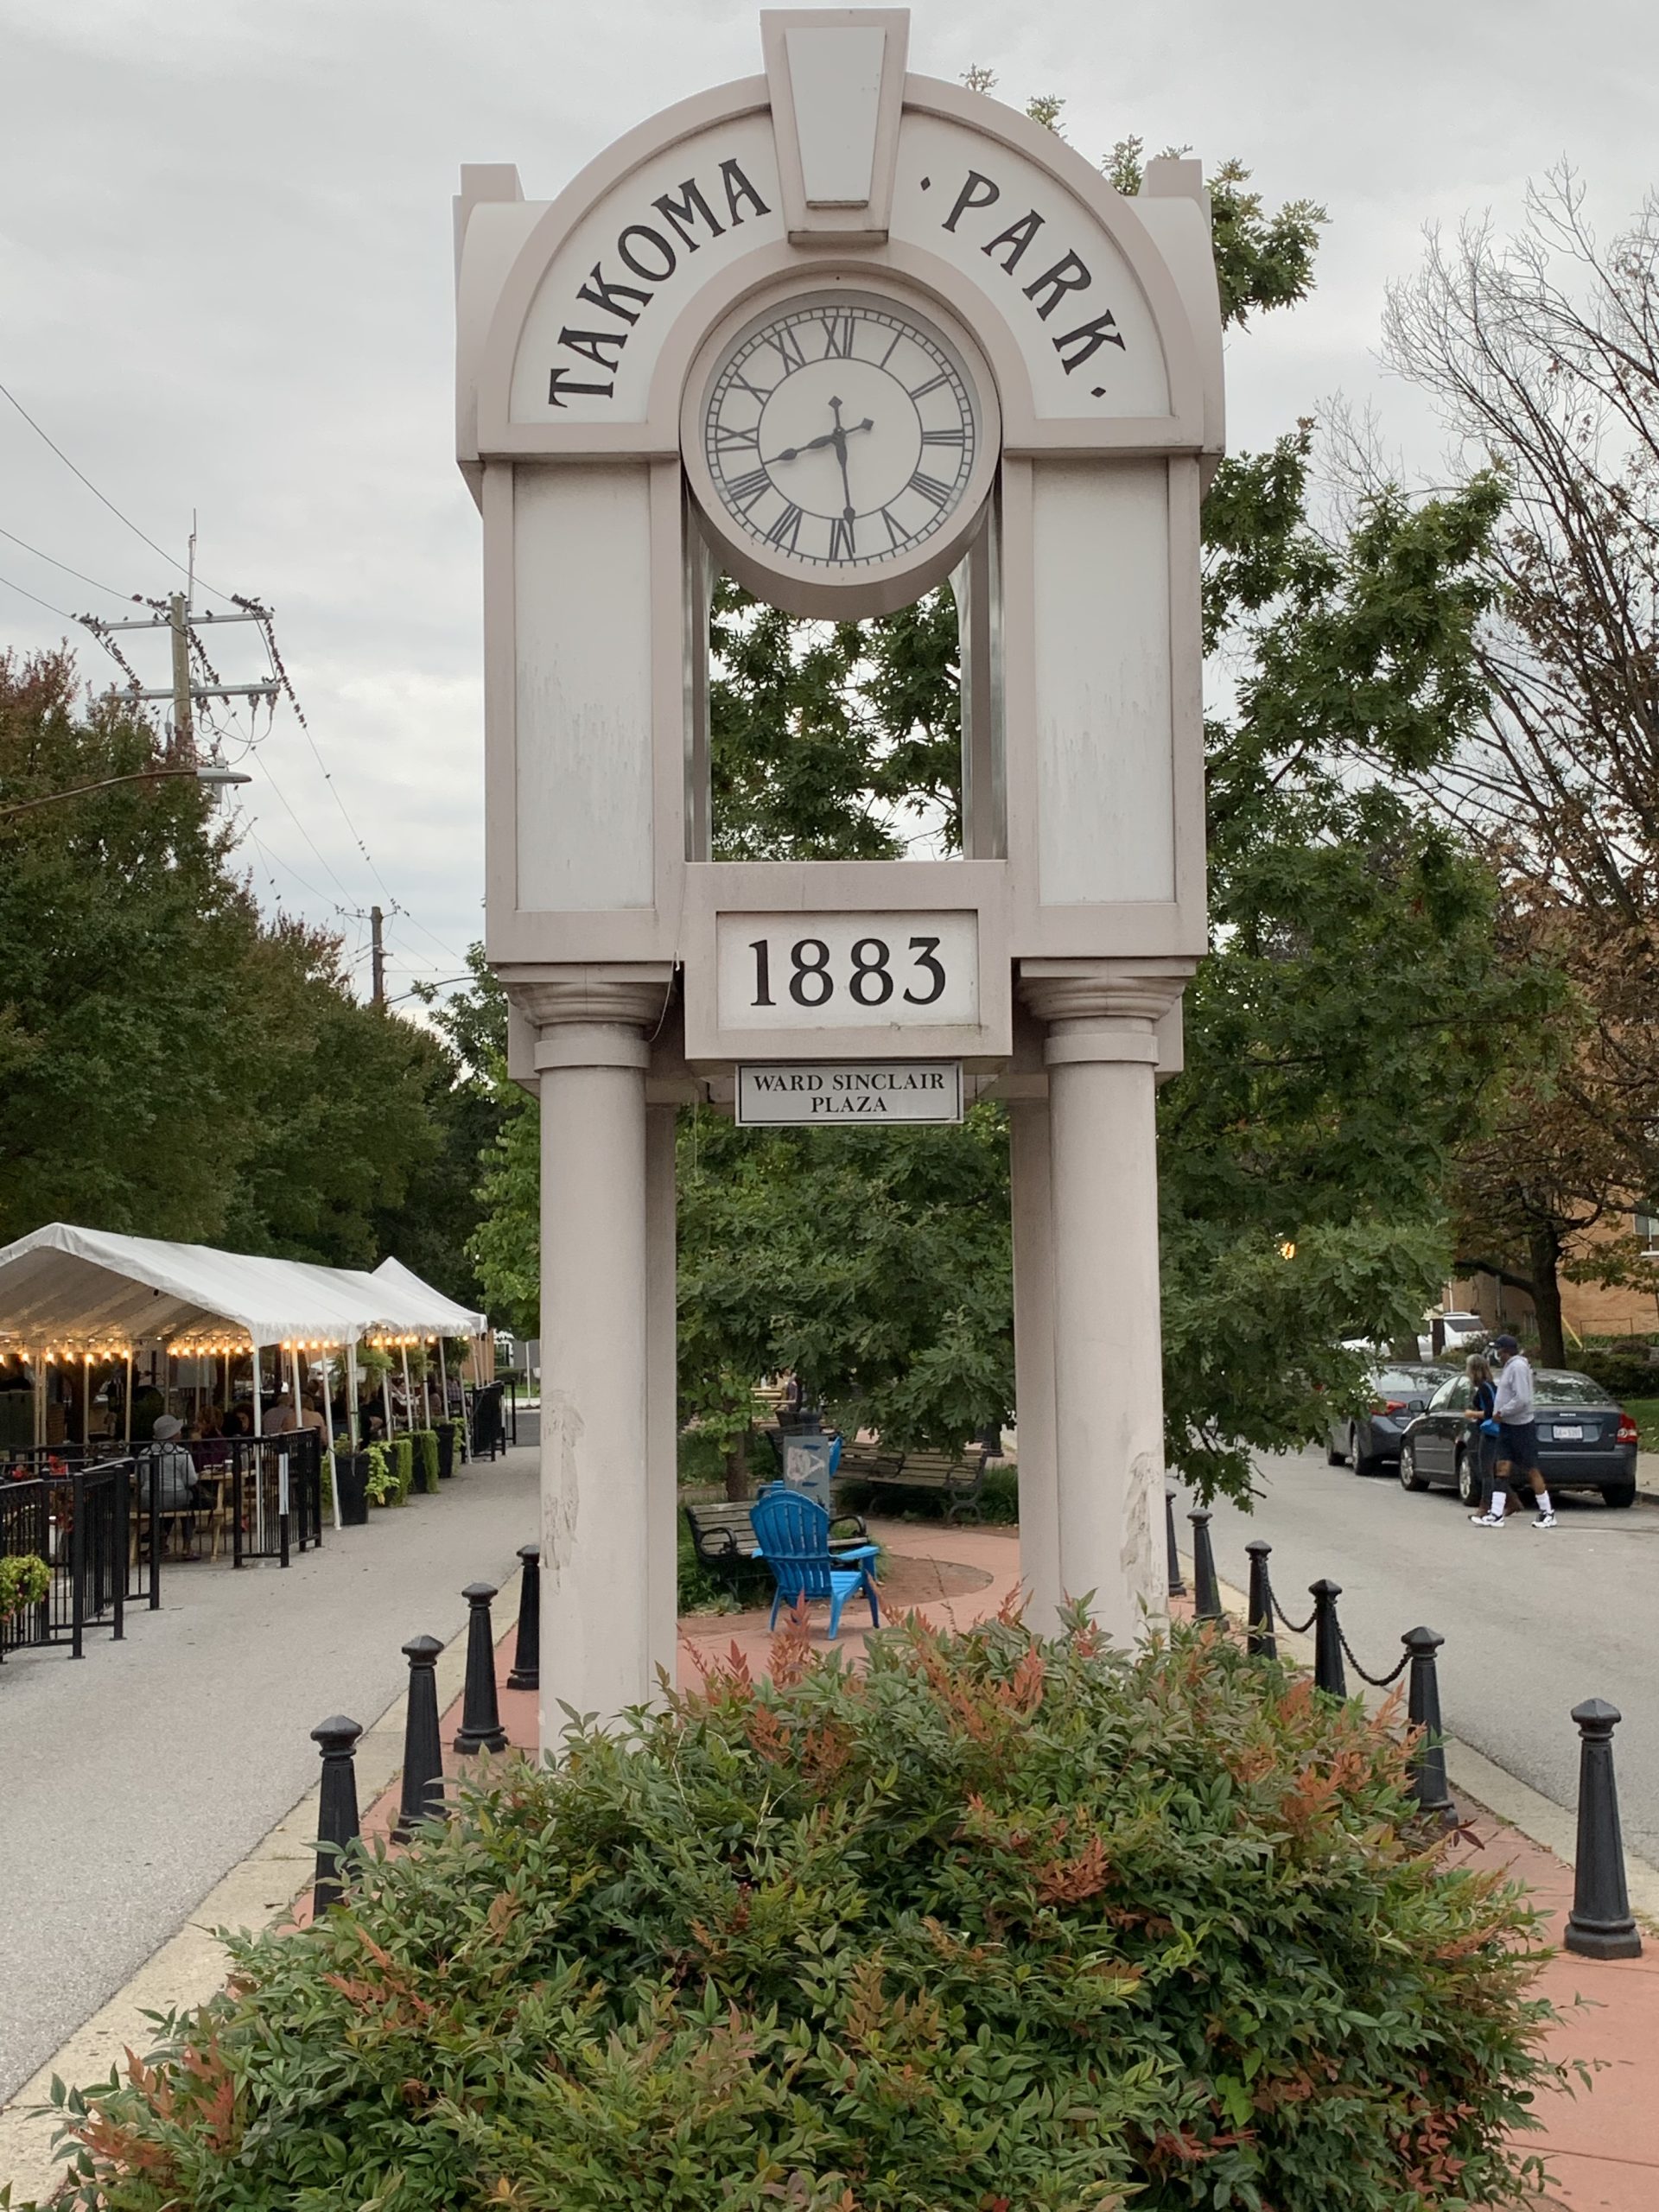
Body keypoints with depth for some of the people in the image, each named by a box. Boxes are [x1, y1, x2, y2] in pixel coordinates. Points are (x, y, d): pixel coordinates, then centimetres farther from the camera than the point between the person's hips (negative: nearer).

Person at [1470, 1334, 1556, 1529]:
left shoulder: (1518, 1367, -17)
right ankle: (1496, 1514, -1)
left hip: (1522, 1427, -10)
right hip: (1507, 1427, 10)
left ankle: (1547, 1514, 7)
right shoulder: (1508, 1367, 15)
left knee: (1532, 1471, -2)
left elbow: (1521, 1399, -24)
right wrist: (1499, 1413, 10)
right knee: (1502, 1468, 2)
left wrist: (1501, 1413, -17)